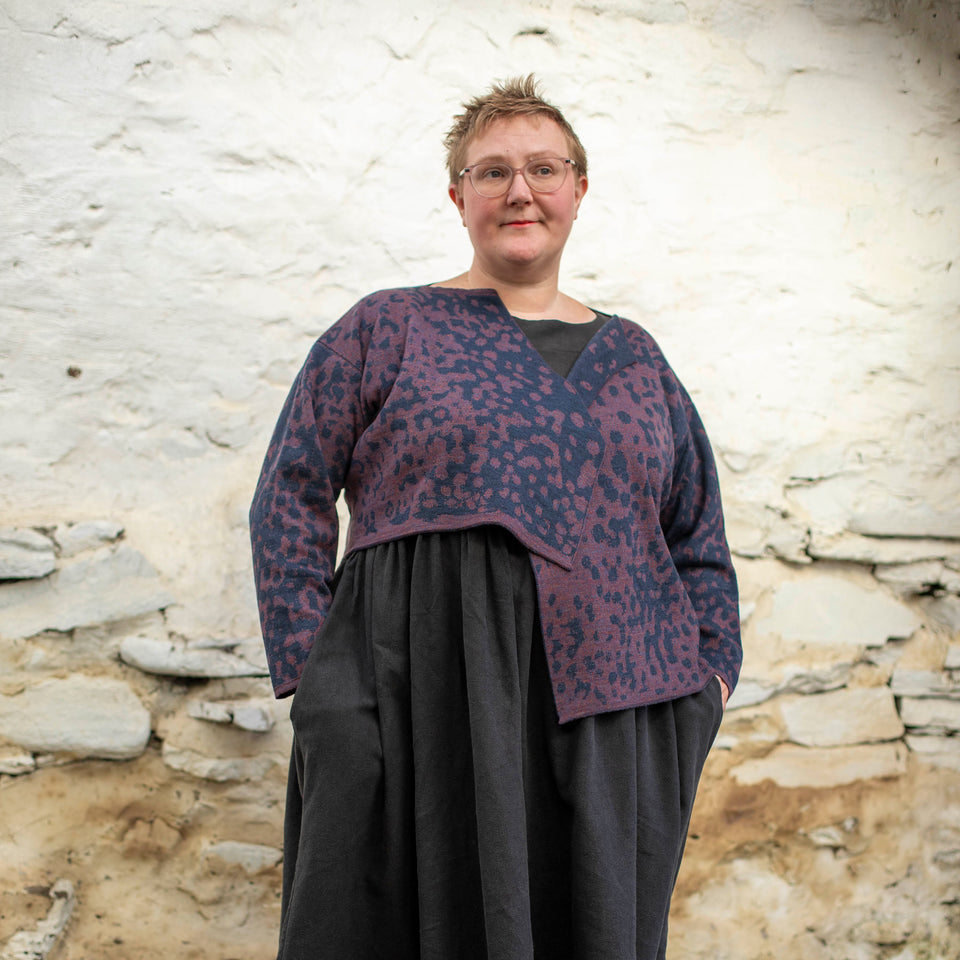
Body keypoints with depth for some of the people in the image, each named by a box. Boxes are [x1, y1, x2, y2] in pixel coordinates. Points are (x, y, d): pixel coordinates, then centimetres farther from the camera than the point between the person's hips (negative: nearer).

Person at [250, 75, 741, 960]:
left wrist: (707, 679, 7)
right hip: (425, 703, -3)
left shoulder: (632, 355, 17)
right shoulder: (388, 328, 7)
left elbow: (698, 537, 19)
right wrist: (315, 679, -7)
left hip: (610, 714, 3)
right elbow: (291, 502, 2)